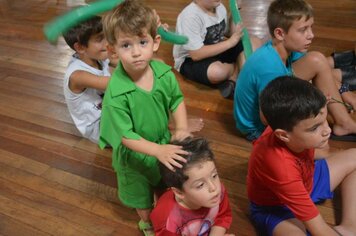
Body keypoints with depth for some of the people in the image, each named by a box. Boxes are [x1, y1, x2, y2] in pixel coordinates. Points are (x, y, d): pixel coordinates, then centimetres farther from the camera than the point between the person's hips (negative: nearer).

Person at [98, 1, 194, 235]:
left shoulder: (163, 71, -21)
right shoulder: (116, 94, -35)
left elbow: (177, 100, -4)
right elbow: (126, 136, -29)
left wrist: (182, 127, -20)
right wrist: (158, 150, -39)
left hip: (164, 143, 4)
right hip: (135, 155, -4)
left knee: (166, 186, 32)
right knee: (141, 195, 25)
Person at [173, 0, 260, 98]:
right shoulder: (190, 16, -26)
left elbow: (226, 36, 8)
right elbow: (196, 54, -31)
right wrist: (230, 42, -28)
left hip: (216, 50, 8)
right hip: (190, 60, -8)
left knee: (254, 43, -4)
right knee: (217, 71, -39)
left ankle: (231, 80, -17)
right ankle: (239, 66, -3)